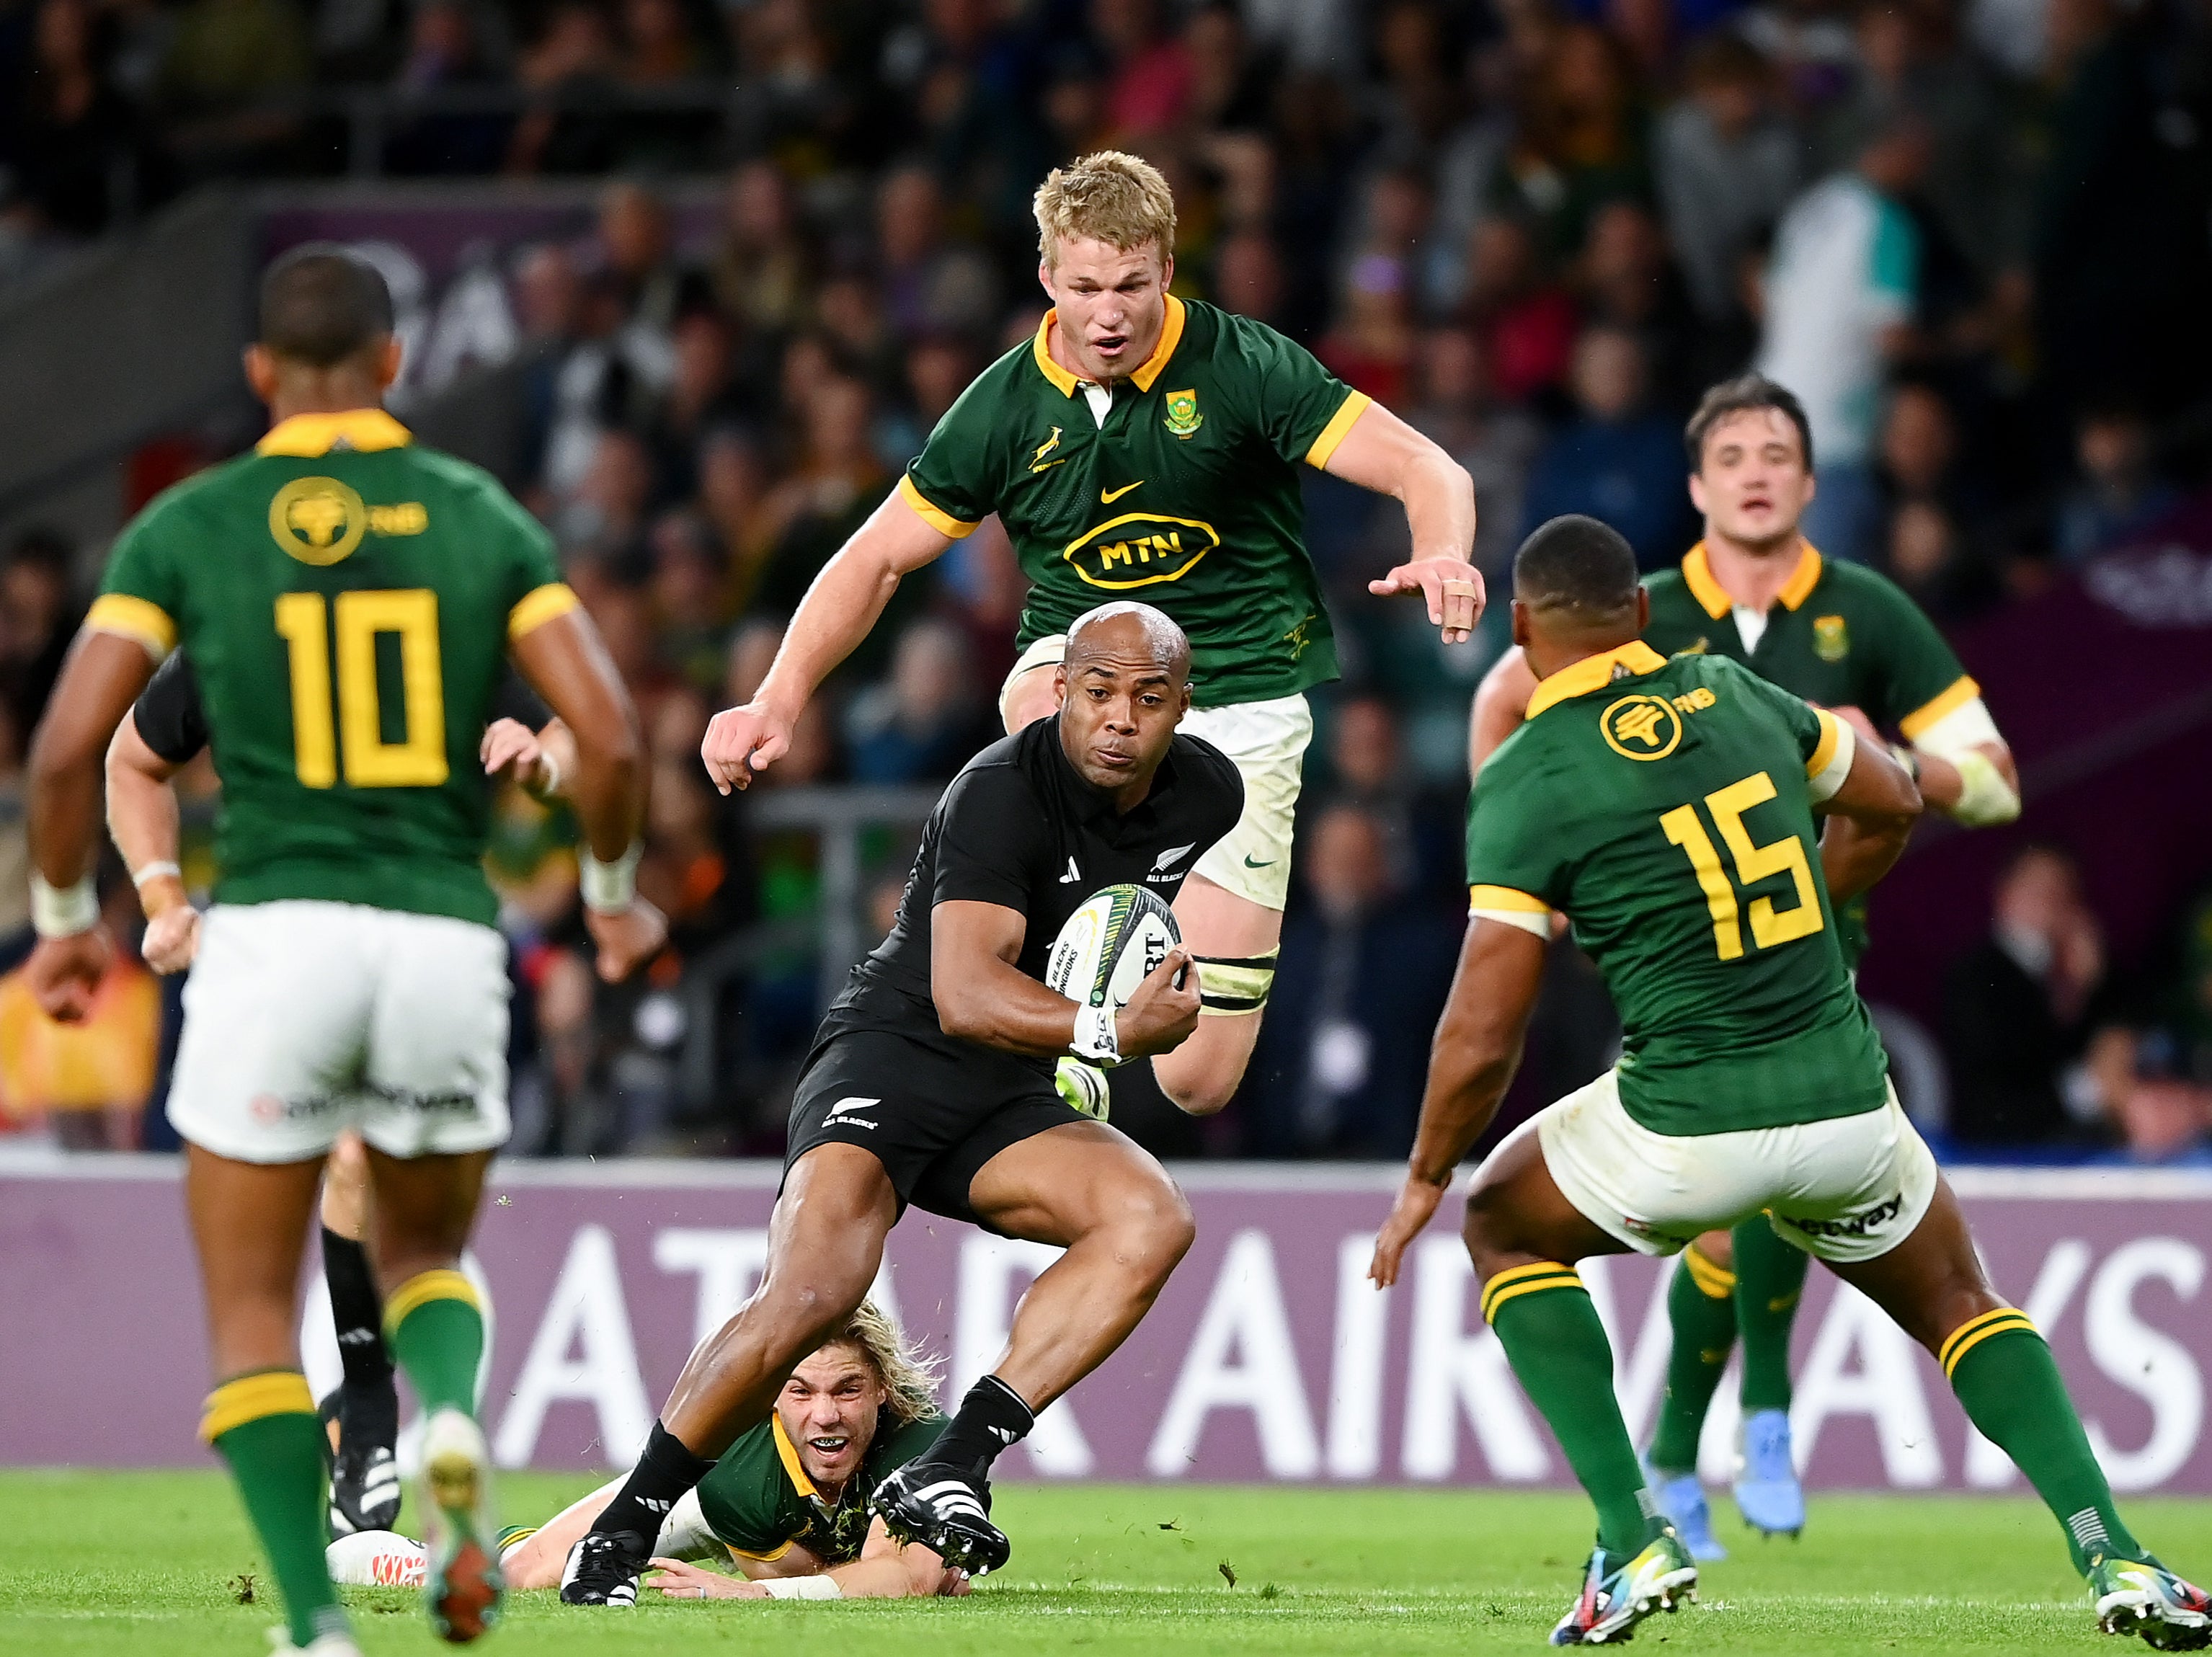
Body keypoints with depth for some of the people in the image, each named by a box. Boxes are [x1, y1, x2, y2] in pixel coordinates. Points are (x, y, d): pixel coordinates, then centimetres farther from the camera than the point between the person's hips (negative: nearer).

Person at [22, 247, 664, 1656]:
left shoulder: (189, 525, 3)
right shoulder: (483, 518, 6)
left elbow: (71, 744, -5)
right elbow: (610, 735, -2)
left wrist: (65, 917, 11)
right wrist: (613, 889, 17)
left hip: (274, 935, -2)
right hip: (447, 939, 2)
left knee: (254, 1317, 10)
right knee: (426, 1258, 23)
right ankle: (451, 1425, -11)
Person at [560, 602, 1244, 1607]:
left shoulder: (1208, 796, 2)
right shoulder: (1002, 793, -20)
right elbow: (963, 995, -32)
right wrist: (1109, 1030, -41)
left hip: (1009, 1102, 7)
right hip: (891, 1059, -6)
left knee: (1154, 1220, -23)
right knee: (812, 1292, -29)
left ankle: (948, 1474, -25)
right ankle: (624, 1526, -12)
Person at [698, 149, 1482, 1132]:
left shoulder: (1243, 366, -14)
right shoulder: (1006, 407, -5)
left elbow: (1430, 472, -16)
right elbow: (879, 558, 3)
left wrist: (1443, 557, -39)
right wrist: (779, 701, -9)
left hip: (1240, 701, -2)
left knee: (1196, 1082, -9)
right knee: (1042, 701, -40)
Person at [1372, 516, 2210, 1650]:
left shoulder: (1521, 786, -8)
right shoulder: (1735, 696, 6)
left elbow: (1482, 1040, -11)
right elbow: (1890, 806, 24)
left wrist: (1425, 1181, 5)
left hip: (1688, 1127, -4)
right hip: (1848, 1106, 4)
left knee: (1502, 1228, 24)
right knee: (1959, 1306, 27)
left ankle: (1633, 1540, 10)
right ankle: (2111, 1555, 7)